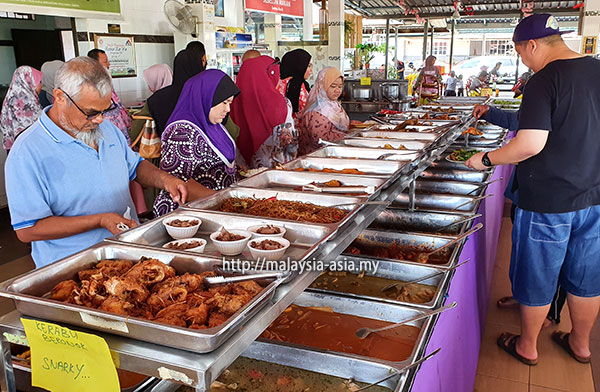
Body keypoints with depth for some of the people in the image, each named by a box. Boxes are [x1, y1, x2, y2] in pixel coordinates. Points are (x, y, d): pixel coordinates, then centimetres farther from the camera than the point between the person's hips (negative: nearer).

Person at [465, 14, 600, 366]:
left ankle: (527, 347, 29)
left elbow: (530, 144, -26)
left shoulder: (544, 80, -19)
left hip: (548, 200, -7)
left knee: (537, 278, 11)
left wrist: (485, 159, -12)